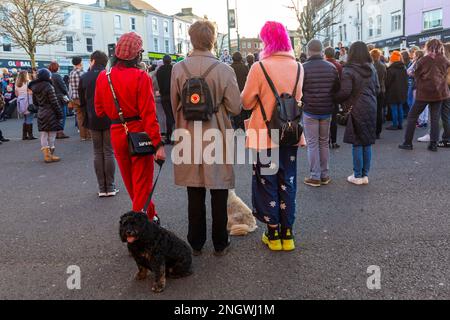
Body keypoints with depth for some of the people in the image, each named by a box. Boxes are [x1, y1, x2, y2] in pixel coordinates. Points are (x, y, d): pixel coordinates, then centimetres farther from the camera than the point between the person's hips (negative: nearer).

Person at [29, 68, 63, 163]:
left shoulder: (34, 88, 6)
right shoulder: (49, 87, -15)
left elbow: (35, 102, 13)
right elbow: (54, 102, -15)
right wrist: (59, 114, -9)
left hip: (40, 114, 6)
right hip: (50, 114, -6)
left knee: (44, 135, 9)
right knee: (51, 135, 3)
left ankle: (46, 155, 12)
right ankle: (50, 155, 7)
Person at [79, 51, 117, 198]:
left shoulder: (84, 78, 0)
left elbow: (82, 101, 5)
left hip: (93, 120, 2)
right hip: (109, 119, -1)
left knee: (97, 153, 8)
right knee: (109, 152, 4)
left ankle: (102, 188, 9)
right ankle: (110, 187, 6)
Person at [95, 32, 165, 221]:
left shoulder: (103, 77, 0)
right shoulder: (141, 77, -15)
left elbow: (100, 111, 7)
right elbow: (148, 113, -19)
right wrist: (158, 143, -18)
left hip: (116, 133, 5)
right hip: (139, 133, -5)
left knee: (130, 181, 20)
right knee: (142, 182, 6)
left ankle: (149, 216, 35)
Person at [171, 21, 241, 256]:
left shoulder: (178, 69, -5)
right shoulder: (224, 70, -13)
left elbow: (174, 105, 4)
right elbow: (235, 108, -10)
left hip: (189, 138, 2)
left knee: (195, 195, 13)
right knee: (218, 194, 11)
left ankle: (196, 243, 24)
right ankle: (220, 244, 22)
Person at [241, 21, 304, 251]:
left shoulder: (259, 68, -15)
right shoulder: (298, 67, -1)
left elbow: (246, 103, -6)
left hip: (265, 136, -4)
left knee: (267, 184, 10)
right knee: (287, 184, 13)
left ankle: (273, 235, 17)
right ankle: (287, 234, 21)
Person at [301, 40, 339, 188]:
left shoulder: (303, 68, -12)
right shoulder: (332, 67, 2)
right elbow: (337, 89, 6)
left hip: (310, 111, -4)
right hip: (327, 111, 4)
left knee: (312, 144, 3)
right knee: (324, 142, 14)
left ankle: (315, 176, 4)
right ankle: (325, 175, 19)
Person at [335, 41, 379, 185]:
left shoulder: (349, 70, -12)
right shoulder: (372, 69, 8)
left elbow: (345, 91, -18)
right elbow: (377, 89, 12)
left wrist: (336, 98, 0)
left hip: (357, 109, -6)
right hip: (371, 108, 6)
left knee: (357, 143, 2)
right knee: (367, 142, 10)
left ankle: (358, 176, 8)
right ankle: (365, 175, 18)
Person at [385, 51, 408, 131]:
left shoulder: (391, 69, -15)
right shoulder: (404, 68, 11)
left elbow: (387, 81, -14)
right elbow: (406, 80, 16)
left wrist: (386, 89, 1)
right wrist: (405, 90, 21)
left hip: (393, 92, -7)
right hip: (402, 92, 7)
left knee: (394, 109, -3)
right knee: (400, 108, 12)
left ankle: (395, 125, -2)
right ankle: (400, 124, 16)